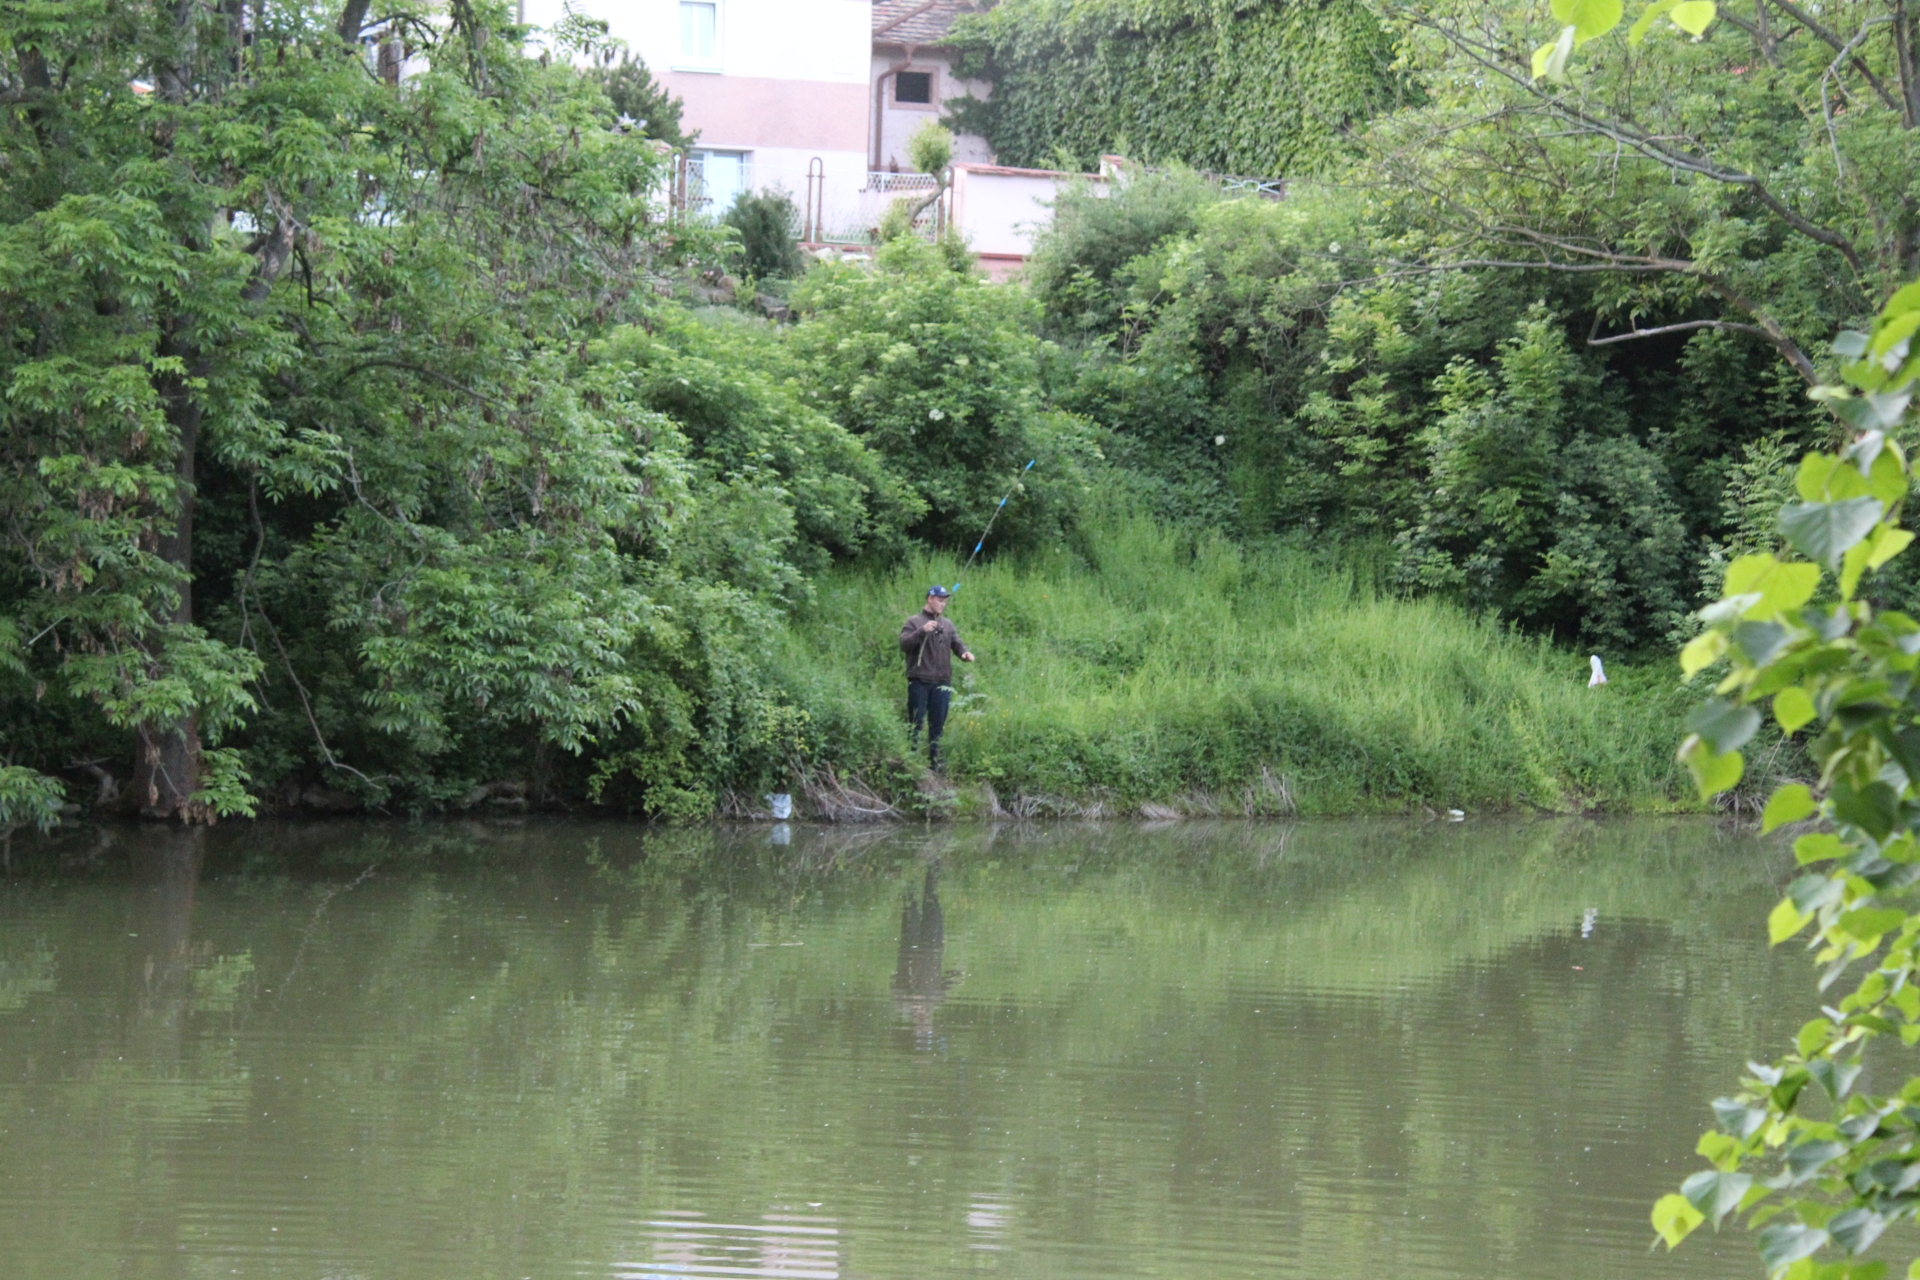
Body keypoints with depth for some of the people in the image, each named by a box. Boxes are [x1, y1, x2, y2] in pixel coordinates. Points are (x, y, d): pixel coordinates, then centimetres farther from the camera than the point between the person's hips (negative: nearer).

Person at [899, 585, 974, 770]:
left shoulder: (947, 625, 15)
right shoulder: (914, 622, 1)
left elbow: (956, 643, 11)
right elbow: (904, 645, -11)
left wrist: (965, 652, -11)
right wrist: (922, 631, -25)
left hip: (942, 683, 5)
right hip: (919, 683, -4)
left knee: (937, 726, 7)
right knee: (916, 724, -2)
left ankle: (935, 763, 12)